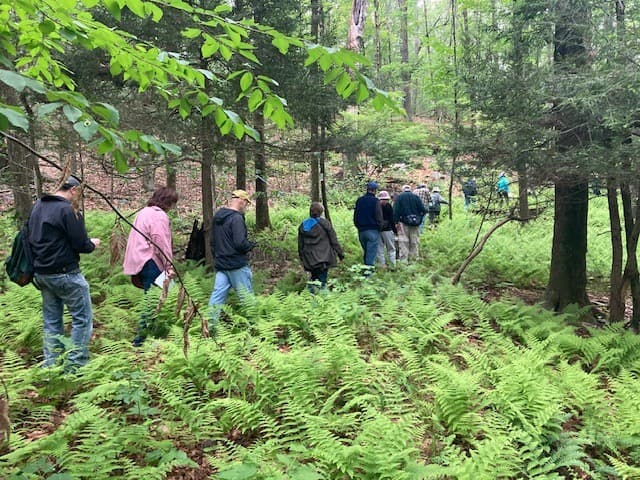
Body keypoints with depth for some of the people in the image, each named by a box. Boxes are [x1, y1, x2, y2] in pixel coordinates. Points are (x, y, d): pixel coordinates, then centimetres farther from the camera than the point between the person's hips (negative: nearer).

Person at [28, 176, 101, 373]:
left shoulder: (37, 207, 10)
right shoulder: (68, 210, -16)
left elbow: (32, 238, 19)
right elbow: (81, 245, -15)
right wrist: (93, 244, 4)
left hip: (41, 273, 8)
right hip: (65, 274, -8)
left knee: (51, 321, 14)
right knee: (83, 318, 1)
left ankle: (49, 366, 18)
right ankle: (75, 366, 1)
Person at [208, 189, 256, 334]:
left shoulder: (217, 217, 12)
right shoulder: (236, 218, -16)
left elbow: (213, 241, 19)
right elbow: (240, 243, -22)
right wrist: (252, 245, -4)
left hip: (221, 264, 8)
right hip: (237, 265, -7)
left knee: (217, 296, 6)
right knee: (247, 296, 3)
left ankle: (210, 327, 6)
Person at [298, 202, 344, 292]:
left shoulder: (303, 225, 6)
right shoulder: (324, 223, -7)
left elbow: (300, 244, 13)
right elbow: (333, 240, -4)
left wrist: (301, 256, 24)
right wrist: (340, 252, 4)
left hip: (310, 258, 4)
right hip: (324, 257, -4)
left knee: (314, 275, 20)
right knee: (323, 276, 1)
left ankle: (312, 286, 0)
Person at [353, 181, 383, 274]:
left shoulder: (359, 200, 7)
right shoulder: (375, 201, -10)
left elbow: (355, 216, 13)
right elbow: (379, 217, -11)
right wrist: (379, 226, 7)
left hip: (361, 230, 6)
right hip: (372, 230, -5)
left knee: (366, 251, 17)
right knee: (372, 252, -4)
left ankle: (367, 267, 21)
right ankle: (369, 269, -10)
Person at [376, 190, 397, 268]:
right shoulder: (388, 206, -7)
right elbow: (392, 220, -7)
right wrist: (395, 230, 0)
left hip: (377, 230, 3)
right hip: (387, 230, -3)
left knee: (380, 249, 9)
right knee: (391, 249, 5)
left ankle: (382, 265, 9)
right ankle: (393, 265, 1)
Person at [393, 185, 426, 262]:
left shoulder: (399, 197, 3)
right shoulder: (416, 197, 7)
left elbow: (395, 210, -6)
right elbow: (422, 210, 0)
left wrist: (396, 222, -4)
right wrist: (419, 218, 14)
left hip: (403, 223, -2)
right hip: (415, 223, 2)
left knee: (403, 243, 0)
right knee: (414, 243, 9)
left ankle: (403, 260, -4)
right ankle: (413, 259, 13)